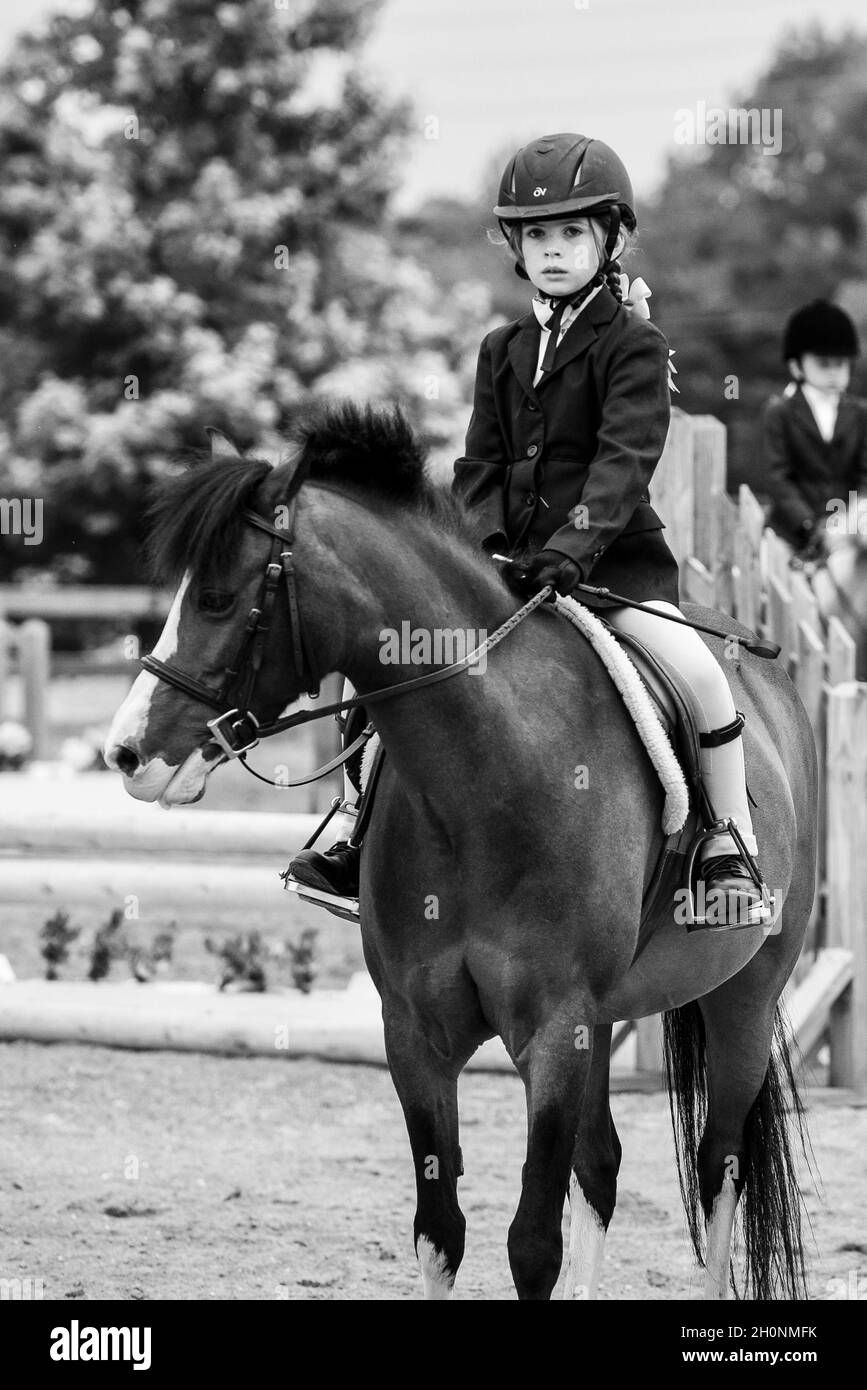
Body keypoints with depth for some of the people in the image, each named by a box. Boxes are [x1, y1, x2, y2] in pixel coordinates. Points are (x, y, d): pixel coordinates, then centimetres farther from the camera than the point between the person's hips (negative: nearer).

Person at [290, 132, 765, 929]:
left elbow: (624, 461, -16)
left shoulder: (634, 347, -4)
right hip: (512, 566, 5)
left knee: (694, 669, -27)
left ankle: (733, 852, -13)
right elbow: (481, 464, 11)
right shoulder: (503, 352, 13)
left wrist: (574, 544, -29)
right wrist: (479, 543, -8)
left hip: (615, 561, -5)